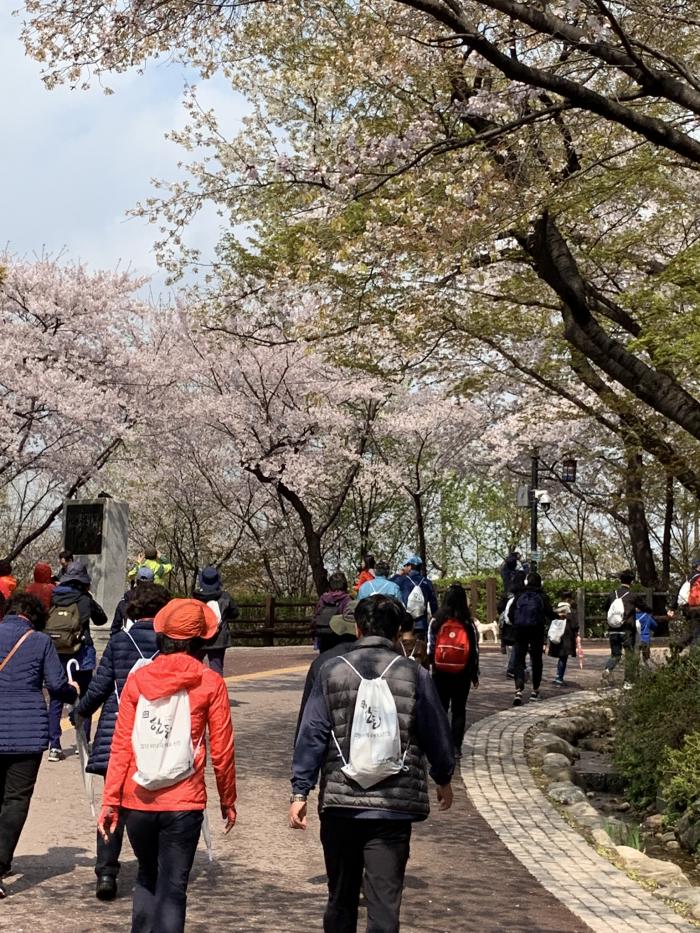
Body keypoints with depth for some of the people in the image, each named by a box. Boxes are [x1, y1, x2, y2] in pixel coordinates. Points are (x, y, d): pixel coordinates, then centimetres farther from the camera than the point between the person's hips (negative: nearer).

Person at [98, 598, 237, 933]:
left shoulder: (137, 679, 0)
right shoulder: (210, 683, -4)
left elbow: (120, 746, 0)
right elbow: (221, 750, -2)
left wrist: (110, 800, 5)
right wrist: (228, 801, 9)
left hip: (137, 802, 2)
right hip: (184, 804, -2)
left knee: (147, 876, 23)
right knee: (173, 887, 5)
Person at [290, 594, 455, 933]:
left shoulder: (331, 671, 0)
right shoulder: (413, 674, -2)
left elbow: (311, 736, -4)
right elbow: (437, 733, 6)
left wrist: (300, 791, -1)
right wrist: (443, 779, 22)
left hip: (340, 803, 2)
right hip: (394, 807, -1)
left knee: (341, 898, 17)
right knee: (384, 903, 1)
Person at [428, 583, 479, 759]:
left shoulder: (436, 621, -7)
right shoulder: (468, 623, -8)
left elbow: (430, 648, -4)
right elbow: (474, 650, -3)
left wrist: (429, 664, 10)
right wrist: (475, 675, 7)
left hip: (440, 672, 0)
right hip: (463, 672, 0)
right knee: (459, 710, 9)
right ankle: (456, 747, 9)